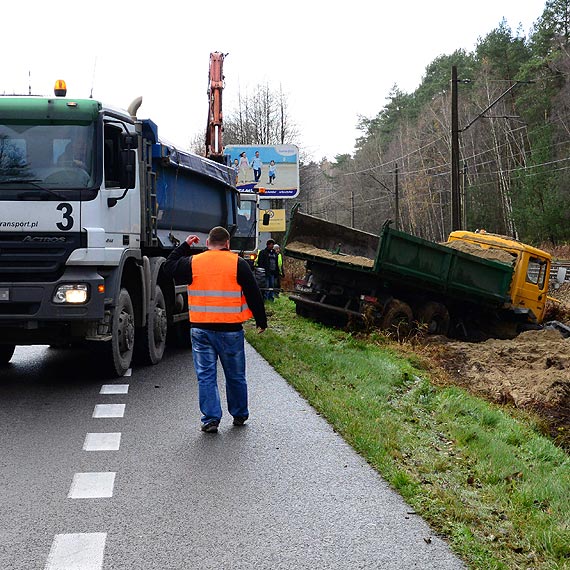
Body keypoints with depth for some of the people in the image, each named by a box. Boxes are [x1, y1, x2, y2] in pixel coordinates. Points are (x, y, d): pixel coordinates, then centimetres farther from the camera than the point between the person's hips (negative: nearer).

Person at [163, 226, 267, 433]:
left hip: (200, 329, 1)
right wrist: (261, 321, 11)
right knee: (235, 375, 14)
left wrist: (184, 245, 26)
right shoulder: (238, 263, -3)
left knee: (206, 375, 5)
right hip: (230, 330, -1)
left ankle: (211, 419, 0)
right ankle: (239, 415, 26)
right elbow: (253, 294, 0)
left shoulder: (193, 263, 0)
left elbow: (169, 268, 20)